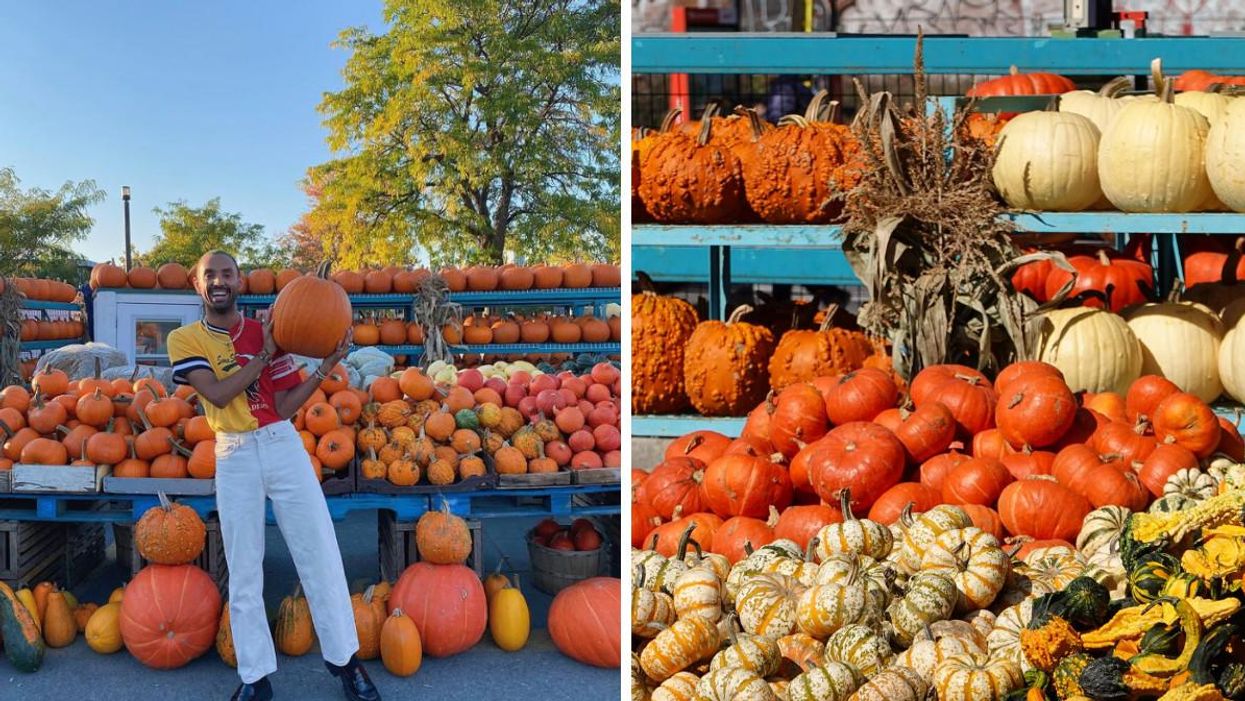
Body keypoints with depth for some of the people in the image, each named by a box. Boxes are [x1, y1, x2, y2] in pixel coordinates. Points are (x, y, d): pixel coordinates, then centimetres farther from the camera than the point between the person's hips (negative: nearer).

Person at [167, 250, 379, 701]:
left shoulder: (266, 332, 5)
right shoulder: (185, 339, 3)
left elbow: (285, 406, 0)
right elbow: (218, 393, -12)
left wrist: (324, 369, -13)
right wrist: (263, 355, -16)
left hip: (282, 445, 1)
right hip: (234, 456, 0)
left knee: (320, 555, 0)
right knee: (243, 571, 4)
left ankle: (344, 660, 11)